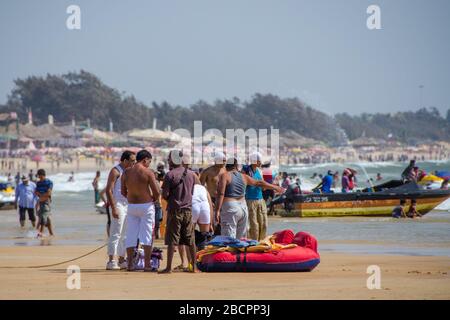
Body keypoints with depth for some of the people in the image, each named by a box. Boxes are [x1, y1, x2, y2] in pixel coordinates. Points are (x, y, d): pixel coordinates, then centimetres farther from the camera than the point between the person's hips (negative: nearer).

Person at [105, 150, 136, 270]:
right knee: (115, 234, -10)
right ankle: (111, 261, -11)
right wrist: (113, 208, -21)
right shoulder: (115, 171, -9)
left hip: (127, 205, 9)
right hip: (118, 205, -9)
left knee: (124, 235, 10)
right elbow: (109, 190, -15)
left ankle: (122, 261, 15)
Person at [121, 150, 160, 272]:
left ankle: (130, 264, 9)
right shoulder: (148, 172, -12)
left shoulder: (126, 172, 1)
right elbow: (157, 192, -13)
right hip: (146, 206, -4)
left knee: (131, 235, 9)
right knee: (147, 234, 3)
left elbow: (123, 192, 5)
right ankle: (147, 264, 2)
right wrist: (153, 200, 7)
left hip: (131, 206, 4)